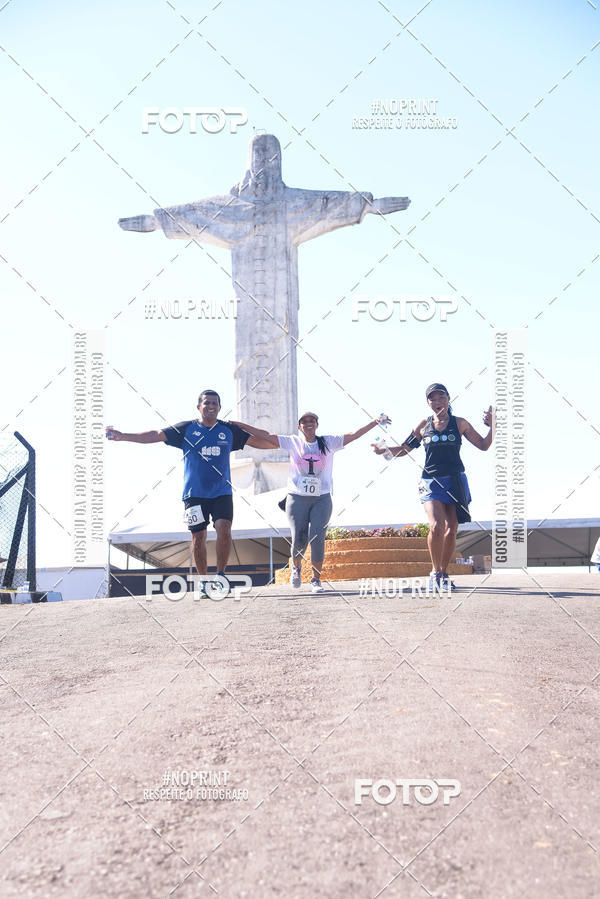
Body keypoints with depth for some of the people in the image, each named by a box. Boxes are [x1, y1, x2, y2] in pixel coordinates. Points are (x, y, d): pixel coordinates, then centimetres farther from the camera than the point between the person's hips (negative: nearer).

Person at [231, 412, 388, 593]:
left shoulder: (329, 442, 7)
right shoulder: (292, 442, 6)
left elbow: (354, 435, 4)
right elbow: (264, 436, 6)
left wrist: (375, 422, -2)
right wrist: (238, 424, 3)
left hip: (322, 498, 0)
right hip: (297, 498, 0)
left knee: (317, 538, -12)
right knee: (299, 539, -6)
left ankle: (316, 579, 4)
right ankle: (296, 567, 27)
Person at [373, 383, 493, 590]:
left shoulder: (460, 424, 6)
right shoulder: (424, 425, 7)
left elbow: (483, 445, 9)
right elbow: (403, 449, 13)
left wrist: (492, 427, -8)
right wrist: (384, 450, -4)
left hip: (455, 481, 1)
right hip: (431, 482, -1)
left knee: (451, 530, 3)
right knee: (436, 526, -18)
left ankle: (444, 573, 18)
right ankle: (435, 572, -3)